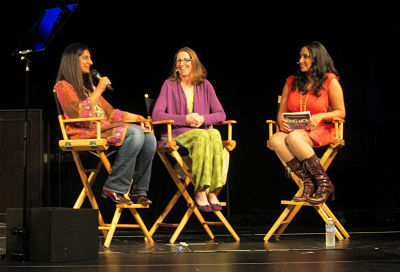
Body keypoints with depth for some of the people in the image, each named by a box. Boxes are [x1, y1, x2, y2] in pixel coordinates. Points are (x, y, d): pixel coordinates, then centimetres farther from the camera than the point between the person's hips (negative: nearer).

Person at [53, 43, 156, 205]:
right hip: (85, 133, -8)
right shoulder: (63, 87, 2)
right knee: (134, 133, -29)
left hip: (105, 128, 8)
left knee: (149, 137, -15)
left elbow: (109, 112, 26)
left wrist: (136, 117, 13)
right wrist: (99, 91, -9)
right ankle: (114, 188, -27)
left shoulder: (89, 86, 29)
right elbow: (79, 114, -15)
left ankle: (138, 191, -15)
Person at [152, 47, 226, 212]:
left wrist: (203, 118, -11)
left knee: (215, 135, -34)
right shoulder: (169, 85, 6)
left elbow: (221, 114, 10)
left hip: (202, 130, 3)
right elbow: (156, 115, -4)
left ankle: (212, 190, -33)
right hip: (176, 134, -2)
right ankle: (200, 191, -32)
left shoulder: (204, 85, 13)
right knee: (202, 137, -35)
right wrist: (185, 119, -12)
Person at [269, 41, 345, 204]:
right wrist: (282, 122, -7)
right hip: (294, 129, 5)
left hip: (320, 131, -4)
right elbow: (282, 112, 17)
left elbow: (340, 112, 2)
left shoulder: (331, 81, 2)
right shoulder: (291, 82, 15)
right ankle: (308, 183, -27)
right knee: (276, 140, -31)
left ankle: (324, 184, -25)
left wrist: (321, 116, -17)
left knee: (293, 138, -38)